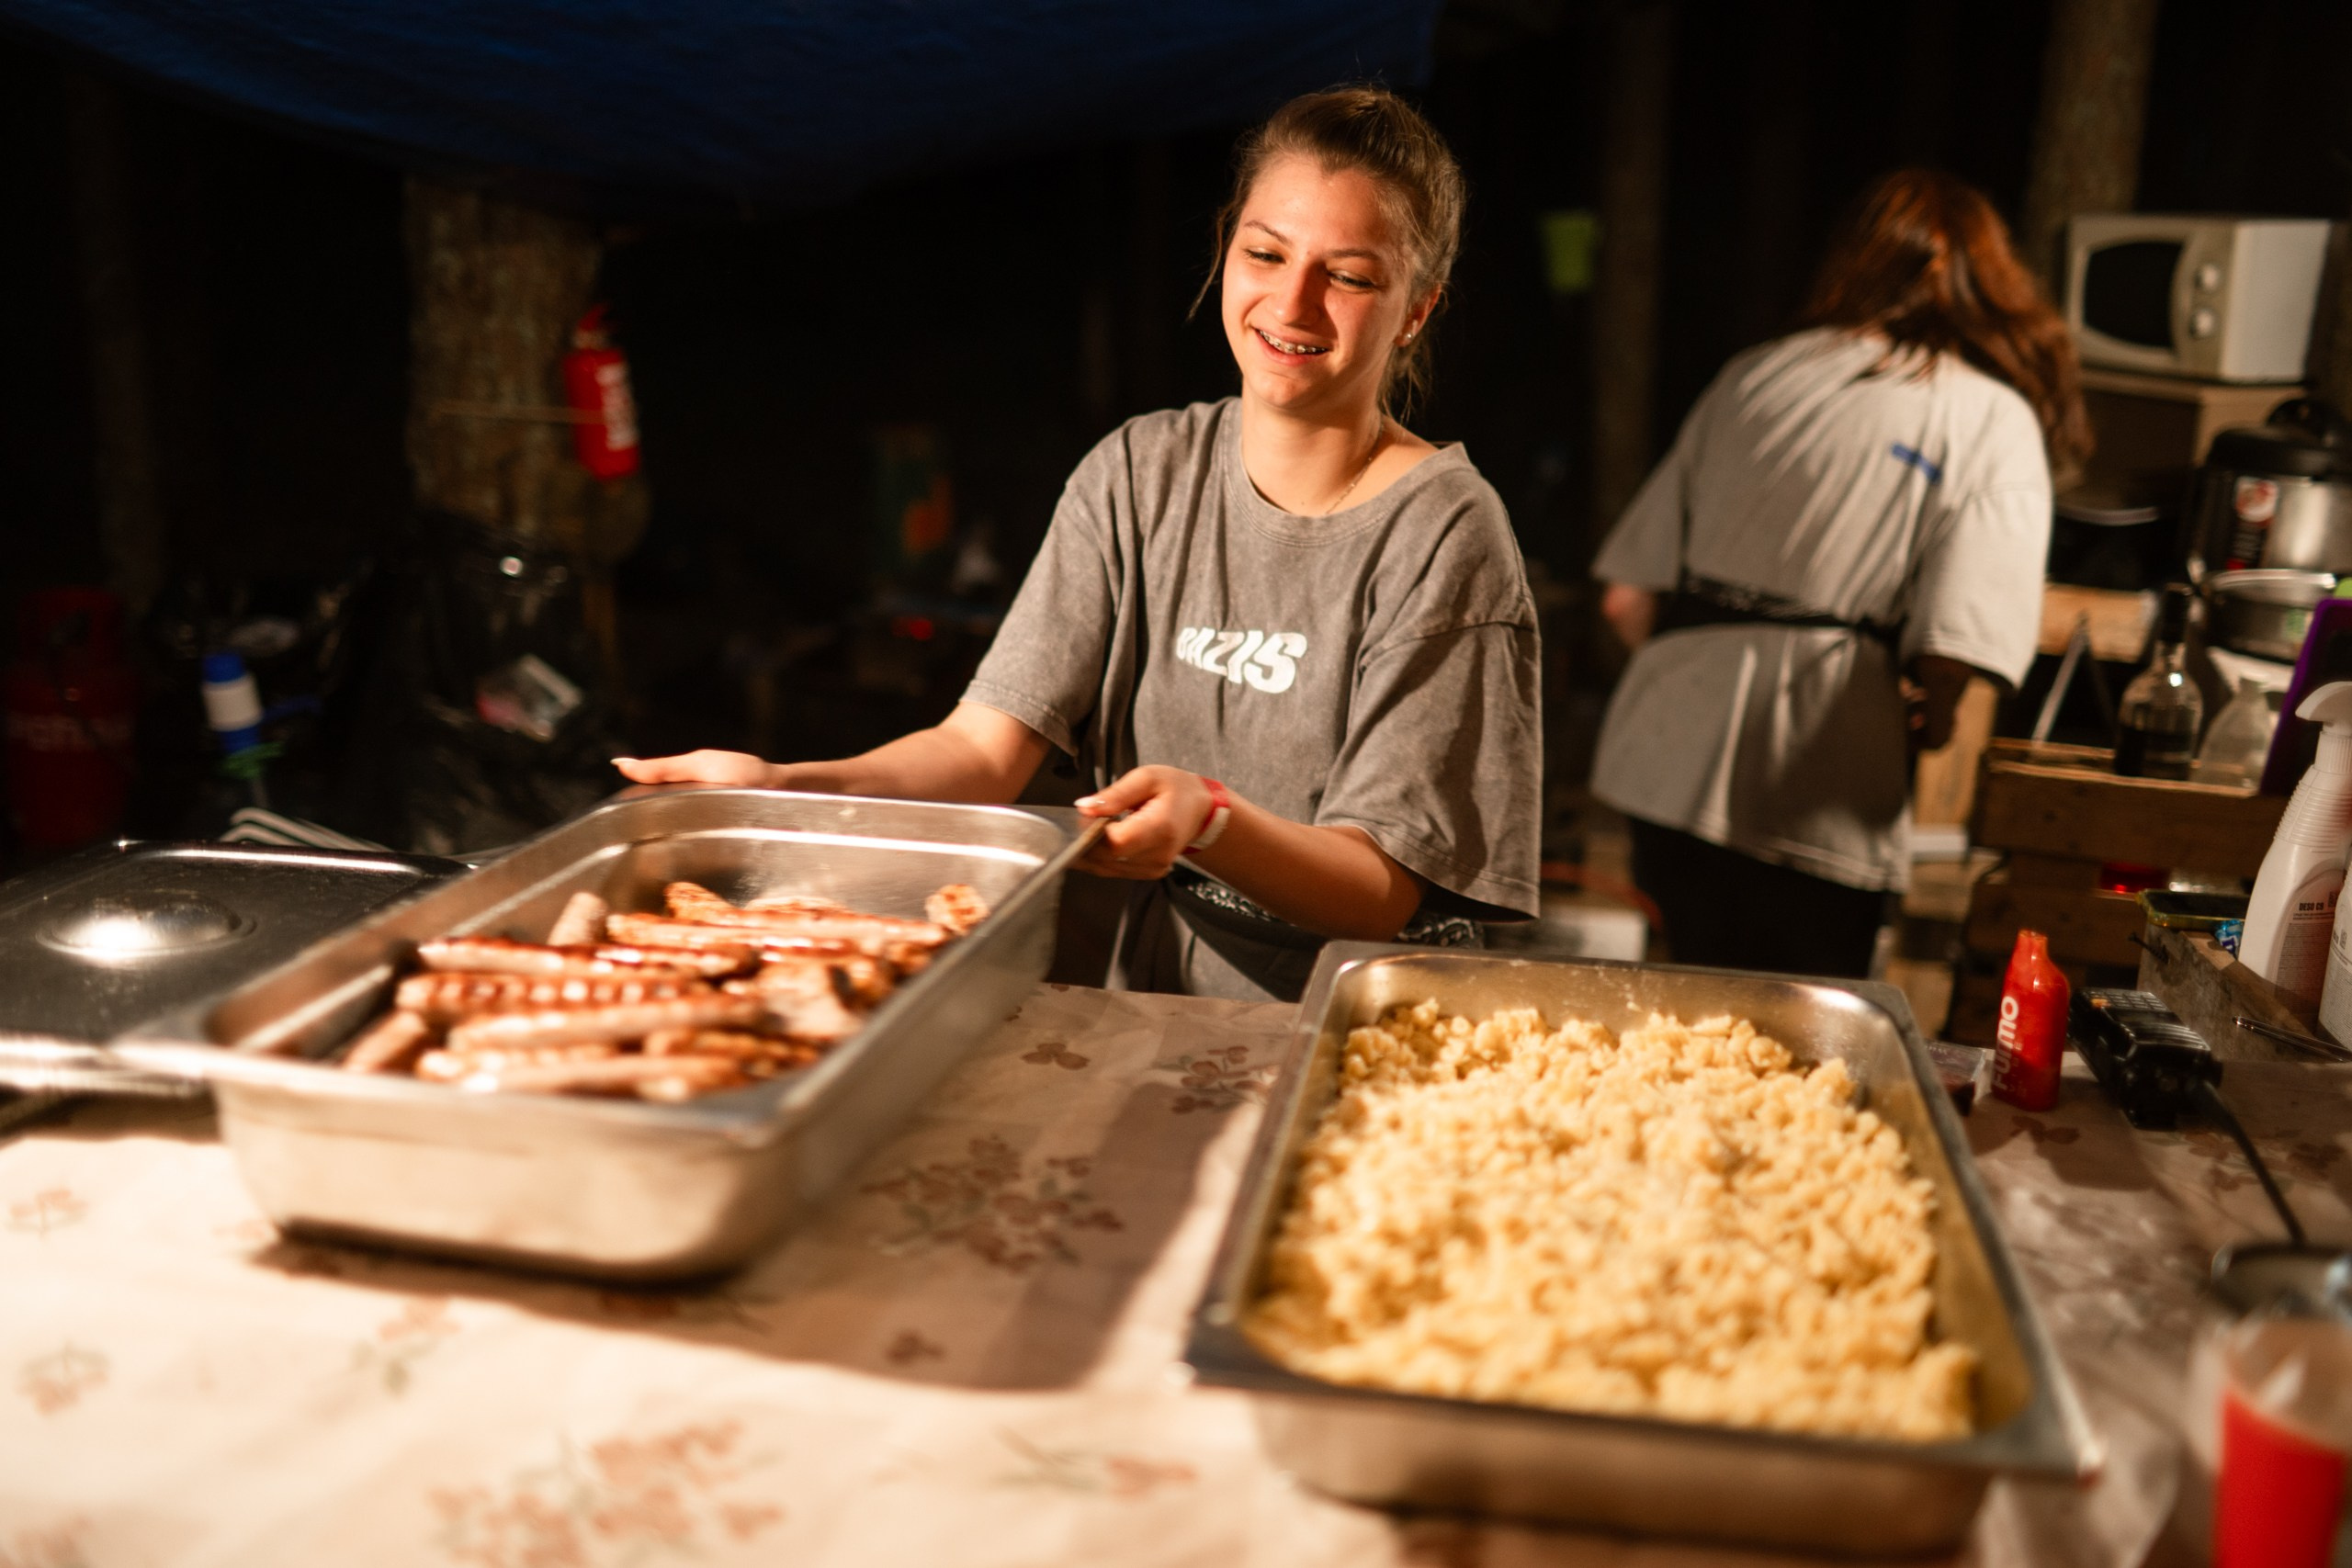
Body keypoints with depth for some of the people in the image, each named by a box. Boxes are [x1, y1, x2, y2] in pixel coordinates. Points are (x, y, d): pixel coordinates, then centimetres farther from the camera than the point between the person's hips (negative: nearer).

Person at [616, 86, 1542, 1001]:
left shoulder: (1445, 536, -8)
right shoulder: (1141, 476, 5)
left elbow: (1383, 891, -12)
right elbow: (985, 749, -2)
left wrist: (1205, 818, -30)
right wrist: (784, 786, -19)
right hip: (1151, 1028, 3)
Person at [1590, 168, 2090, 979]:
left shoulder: (1755, 372, 11)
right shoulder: (1996, 422, 2)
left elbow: (1628, 599, 6)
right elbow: (1952, 653, -12)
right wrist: (1925, 720, 10)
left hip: (1667, 763, 4)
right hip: (1815, 806, -3)